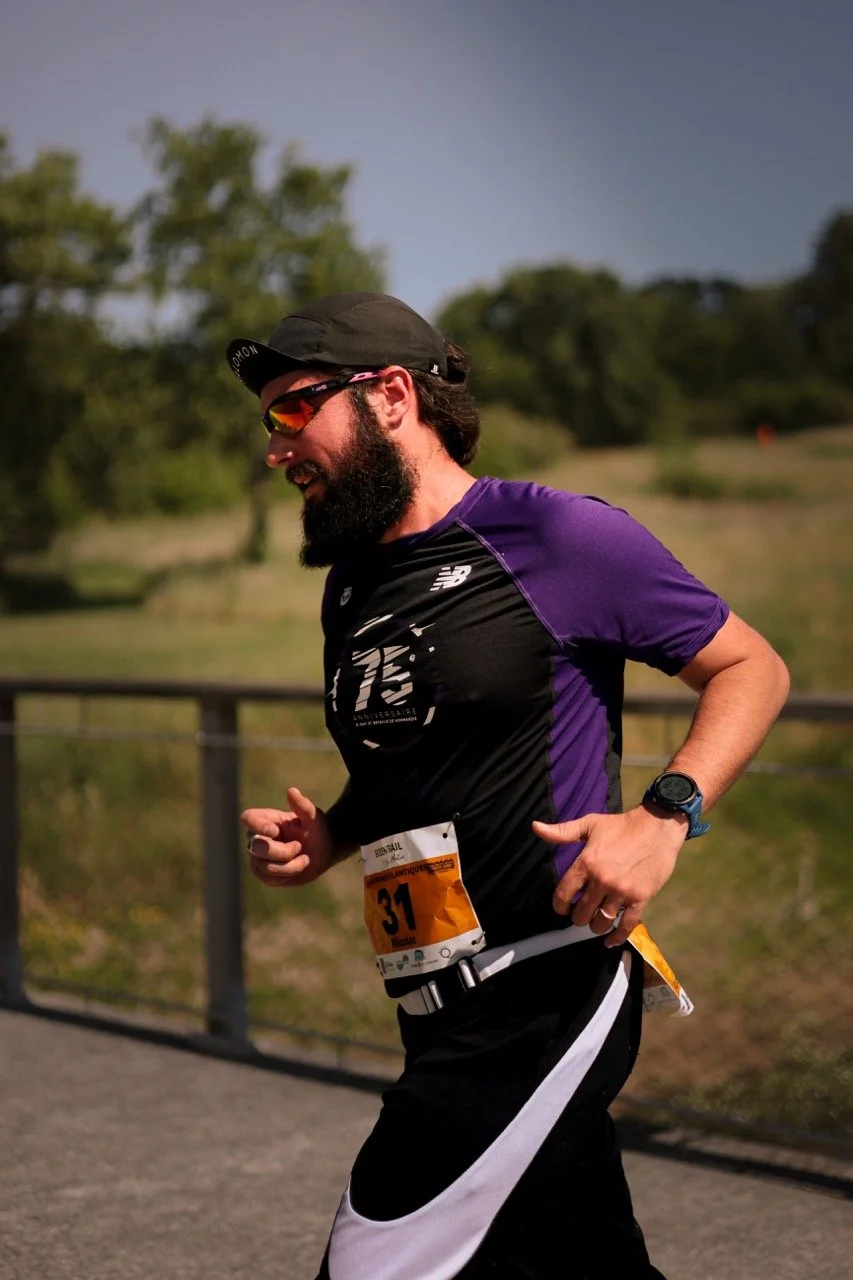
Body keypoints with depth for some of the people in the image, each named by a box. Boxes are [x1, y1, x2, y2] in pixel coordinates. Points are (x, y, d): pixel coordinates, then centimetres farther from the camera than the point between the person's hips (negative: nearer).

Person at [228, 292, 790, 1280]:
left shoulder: (557, 536, -8)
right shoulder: (350, 587, 15)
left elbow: (752, 668, -3)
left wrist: (665, 816, -18)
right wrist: (322, 839, 7)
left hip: (545, 1001, -7)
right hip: (444, 1018, 7)